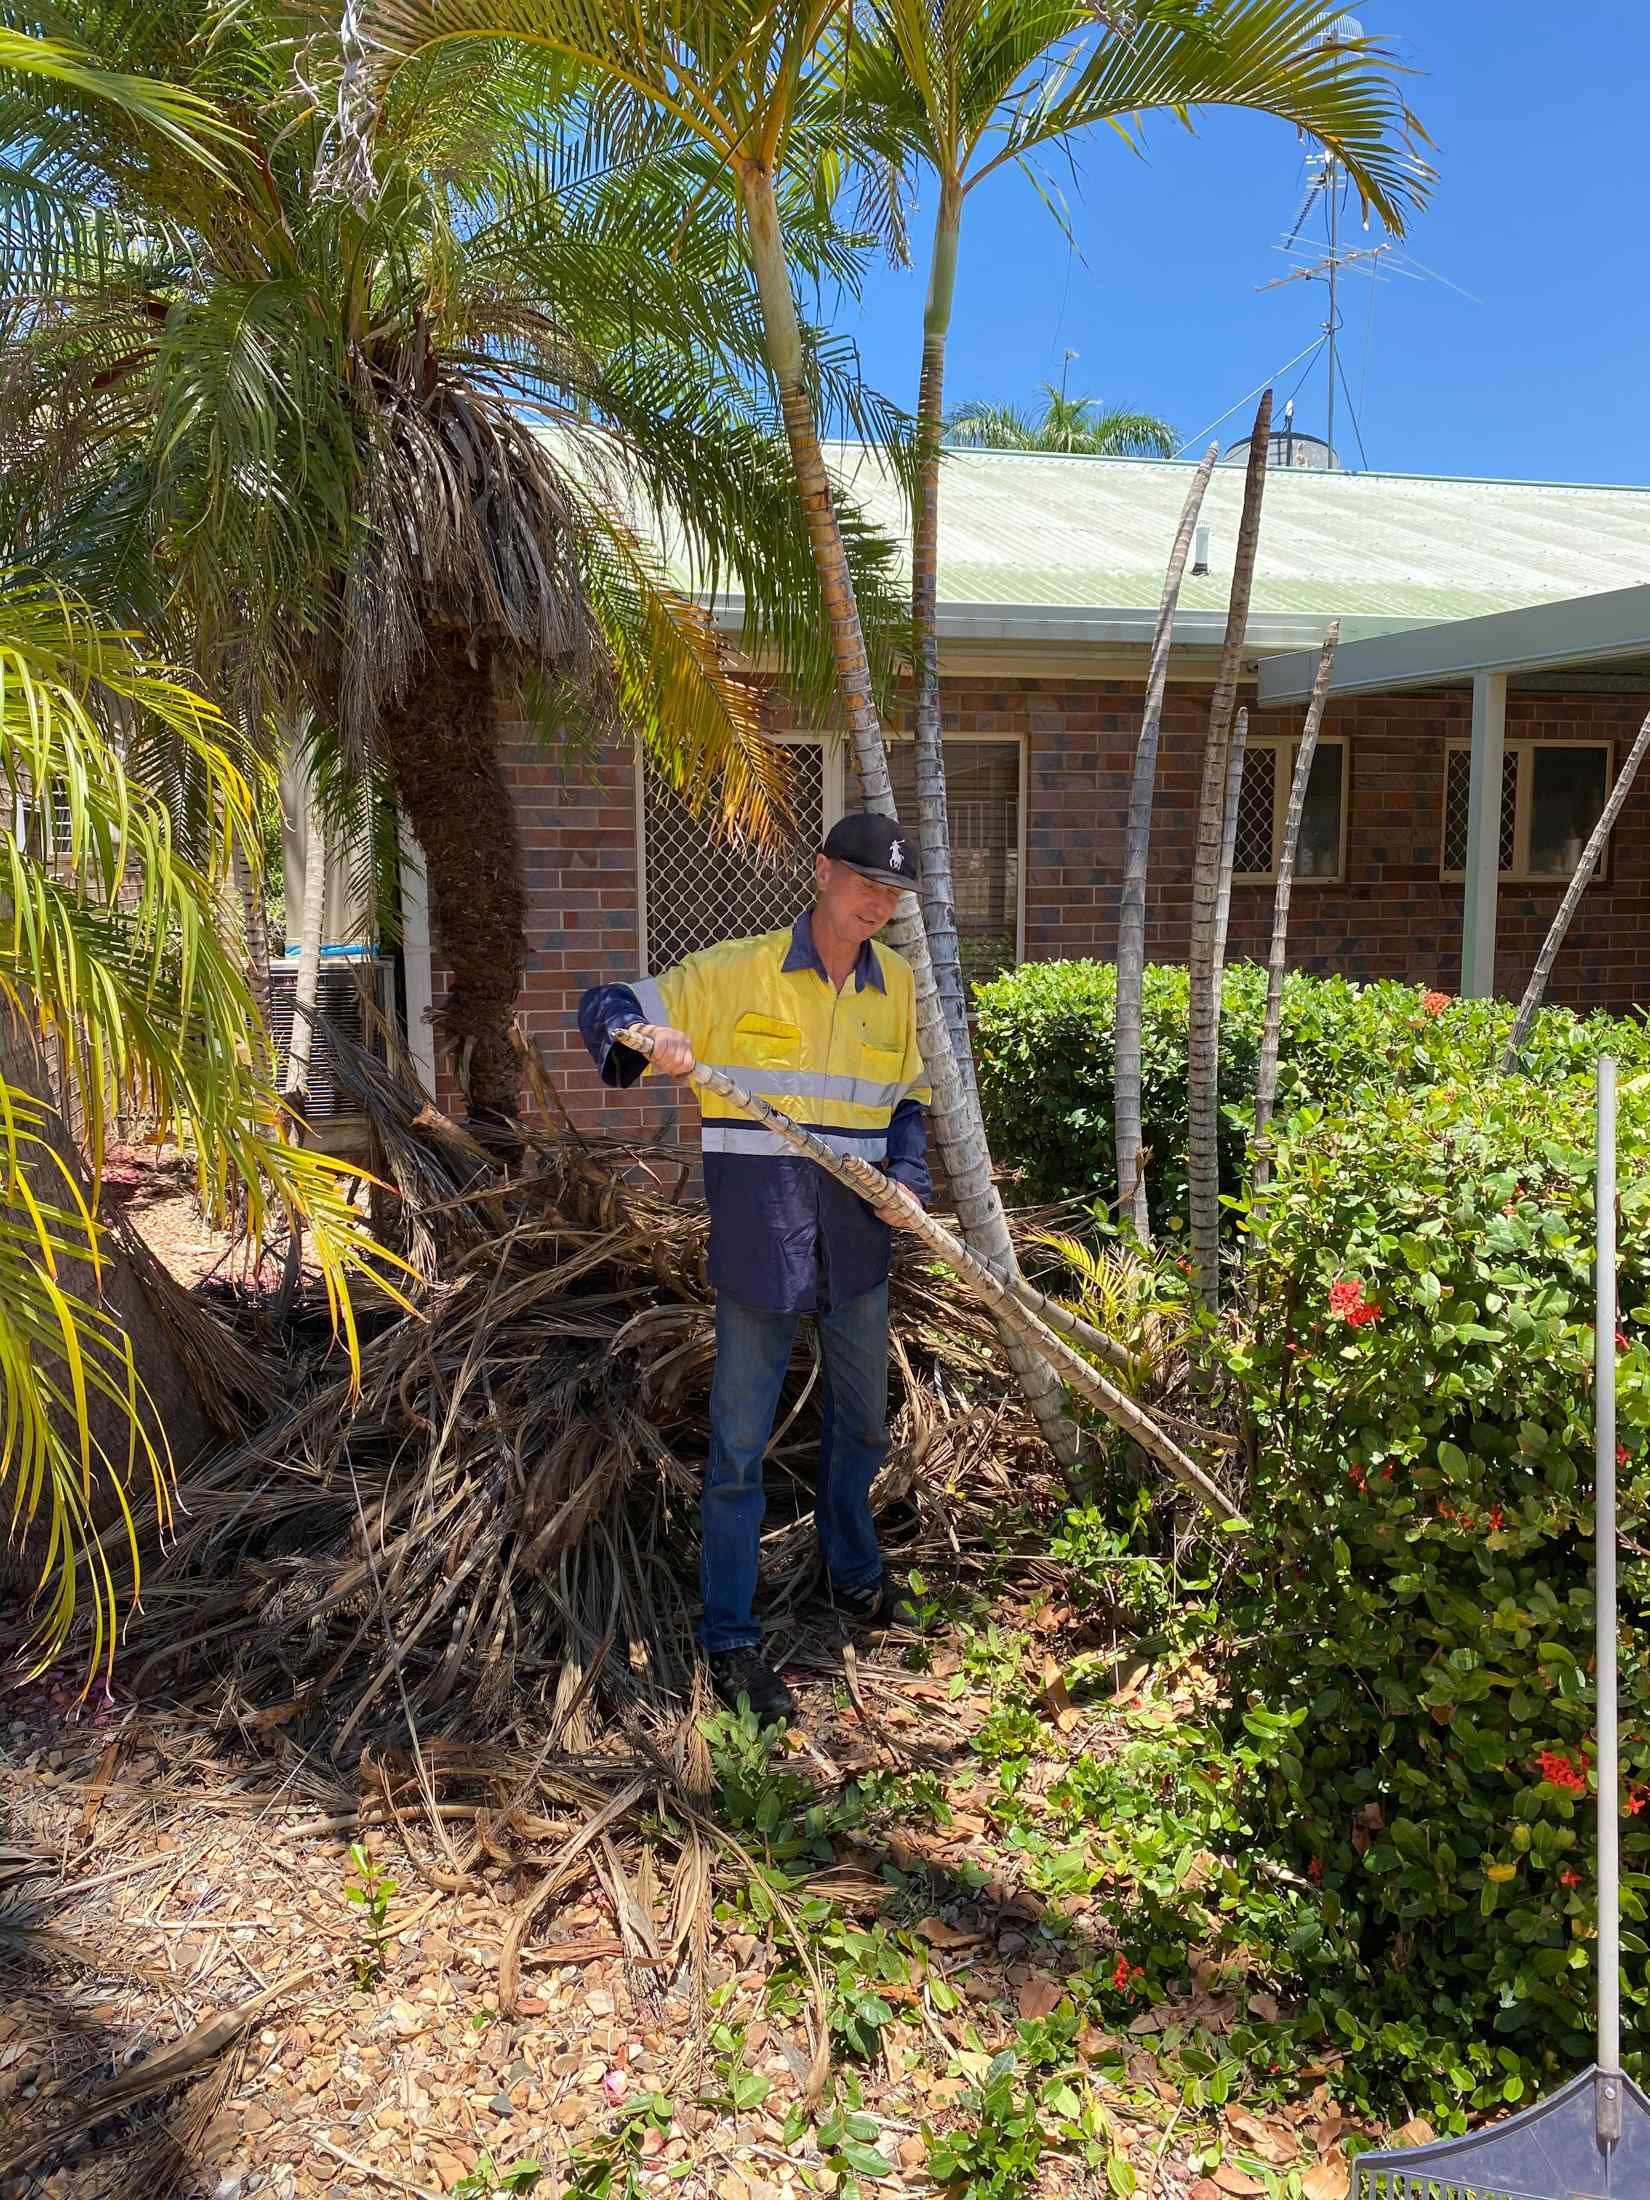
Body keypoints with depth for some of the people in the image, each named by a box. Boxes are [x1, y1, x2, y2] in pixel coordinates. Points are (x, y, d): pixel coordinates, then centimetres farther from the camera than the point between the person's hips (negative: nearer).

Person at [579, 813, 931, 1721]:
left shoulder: (897, 985, 6)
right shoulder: (735, 972, -8)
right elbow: (603, 1007, -5)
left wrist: (907, 1180, -3)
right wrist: (642, 1038, -29)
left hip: (857, 1246, 5)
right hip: (757, 1246, -5)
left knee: (863, 1423, 21)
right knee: (739, 1445, 2)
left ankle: (851, 1565, 47)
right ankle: (730, 1638, 15)